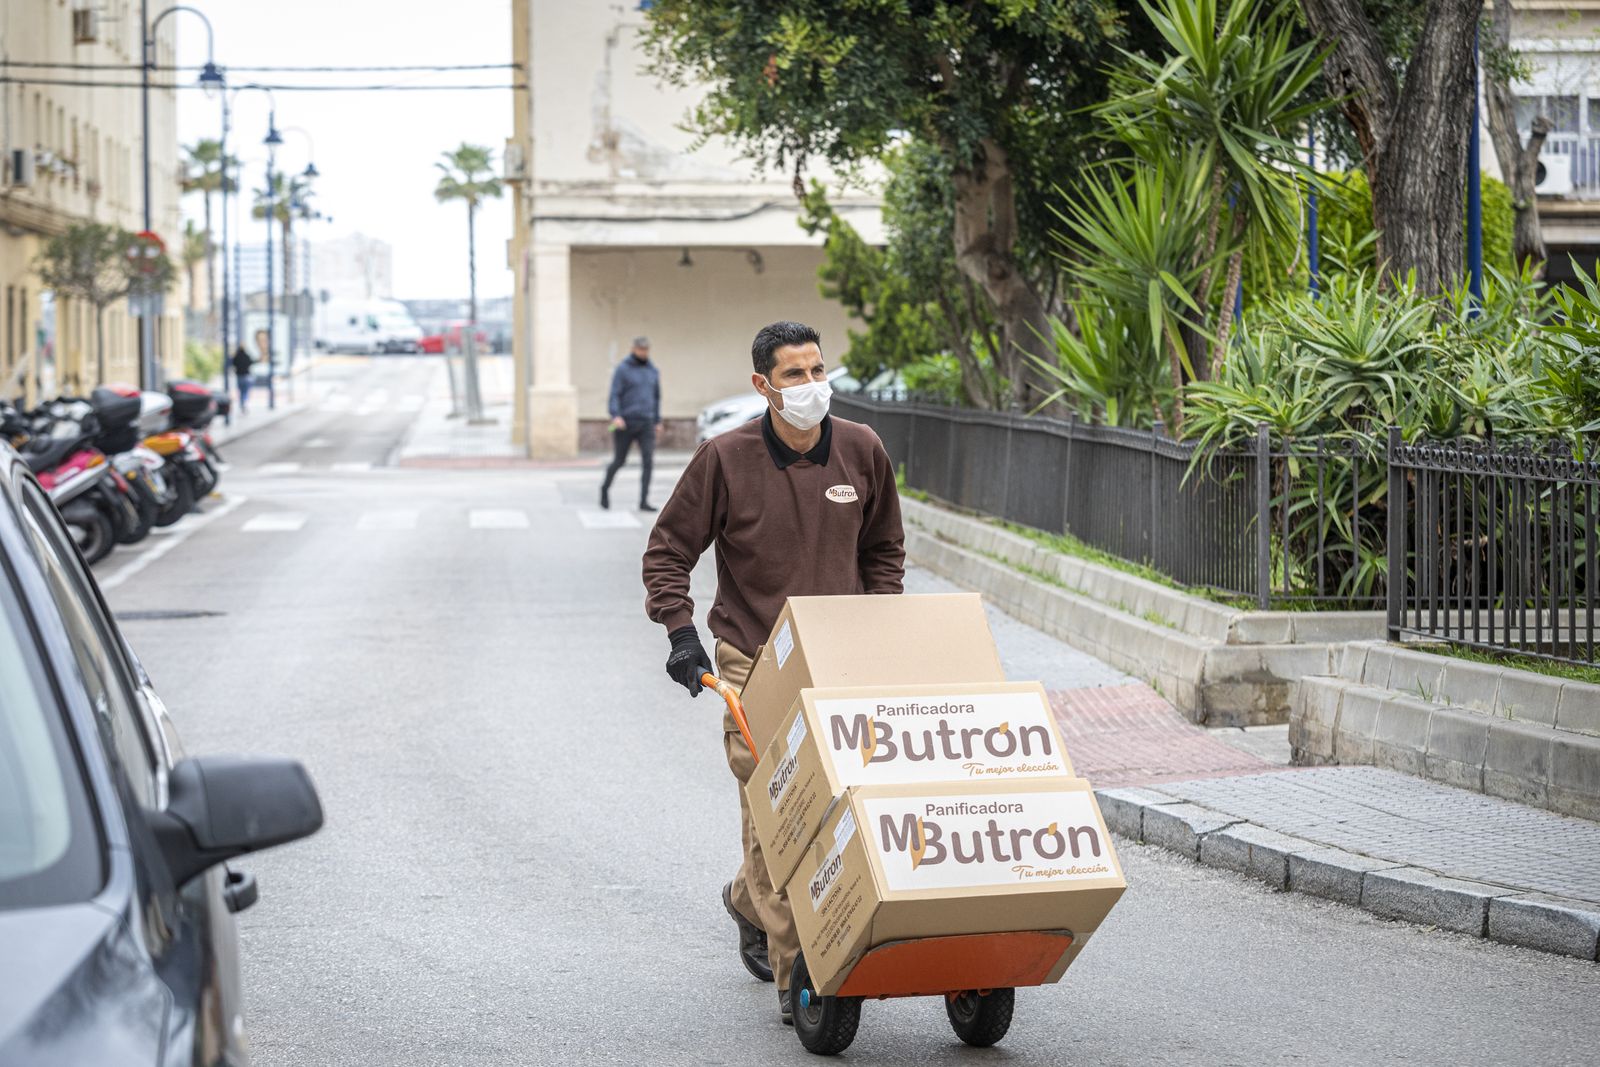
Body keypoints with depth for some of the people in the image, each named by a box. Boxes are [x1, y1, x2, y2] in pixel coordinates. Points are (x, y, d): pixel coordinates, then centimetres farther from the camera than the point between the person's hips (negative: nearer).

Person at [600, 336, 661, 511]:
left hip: (646, 424, 4)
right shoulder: (622, 369, -3)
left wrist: (657, 421, 17)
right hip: (626, 423, -4)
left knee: (648, 461, -9)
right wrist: (615, 416, -23)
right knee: (619, 461, 5)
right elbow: (614, 395, -9)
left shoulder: (653, 370, 11)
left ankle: (644, 501, -7)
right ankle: (605, 488, 31)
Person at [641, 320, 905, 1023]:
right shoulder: (725, 459, -8)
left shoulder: (861, 451, 2)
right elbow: (668, 551, 1)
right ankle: (794, 973, -2)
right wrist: (679, 630, -11)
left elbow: (883, 551, 16)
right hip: (753, 661, -3)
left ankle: (749, 901, 36)